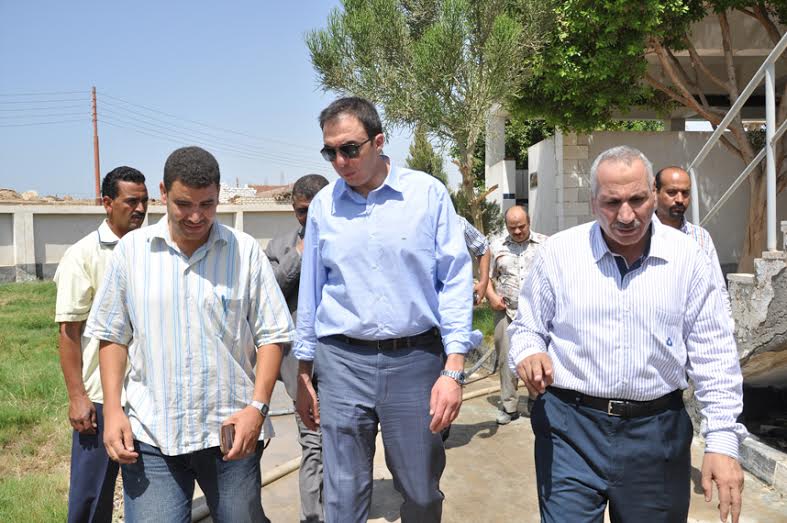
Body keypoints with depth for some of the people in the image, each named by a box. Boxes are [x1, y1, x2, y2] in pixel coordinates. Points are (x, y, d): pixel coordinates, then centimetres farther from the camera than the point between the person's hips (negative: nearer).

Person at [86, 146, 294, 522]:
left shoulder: (246, 251, -2)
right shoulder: (131, 249, 3)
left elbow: (272, 334, 0)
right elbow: (113, 335, 8)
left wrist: (258, 406, -10)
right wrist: (112, 410, 0)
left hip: (231, 431, 0)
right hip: (151, 435, 1)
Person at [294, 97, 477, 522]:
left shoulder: (428, 193, -2)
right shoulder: (323, 204, 6)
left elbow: (455, 281, -3)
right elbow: (310, 293, 12)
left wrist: (454, 369, -10)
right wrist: (303, 375, 13)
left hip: (416, 359, -1)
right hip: (343, 361, 2)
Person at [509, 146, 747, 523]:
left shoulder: (687, 258, -2)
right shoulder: (558, 252, -3)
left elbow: (713, 356, 1)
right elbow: (527, 327, 7)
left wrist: (723, 442, -4)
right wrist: (529, 354, -16)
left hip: (657, 432, 1)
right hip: (570, 426, -1)